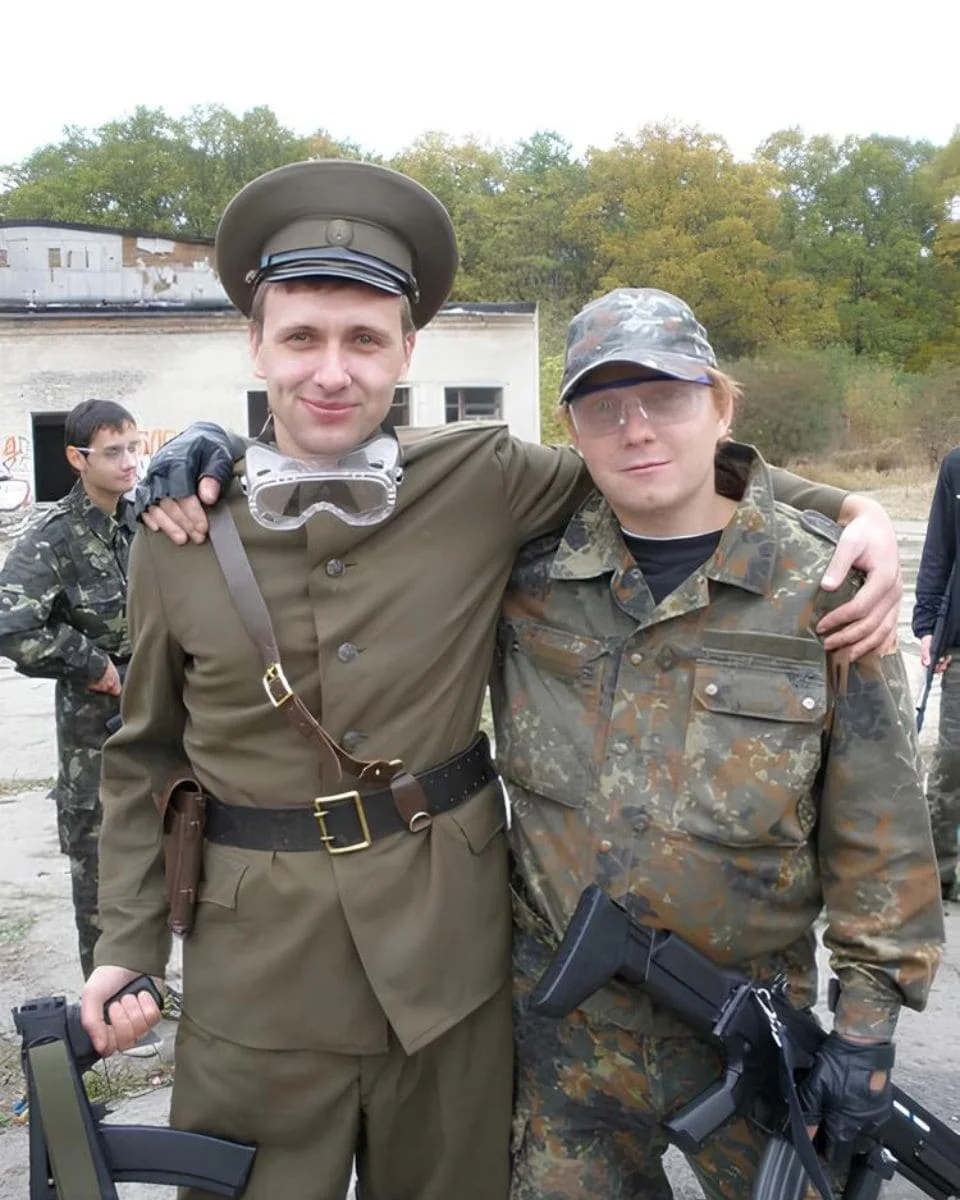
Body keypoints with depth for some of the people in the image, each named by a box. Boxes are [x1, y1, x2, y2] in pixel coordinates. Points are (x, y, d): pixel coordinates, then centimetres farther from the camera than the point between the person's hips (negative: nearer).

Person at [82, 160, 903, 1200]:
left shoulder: (482, 481, -8)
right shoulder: (179, 537, -5)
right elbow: (144, 754, 5)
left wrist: (853, 510, -6)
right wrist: (128, 944, 1)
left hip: (452, 950, 1)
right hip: (256, 968, 0)